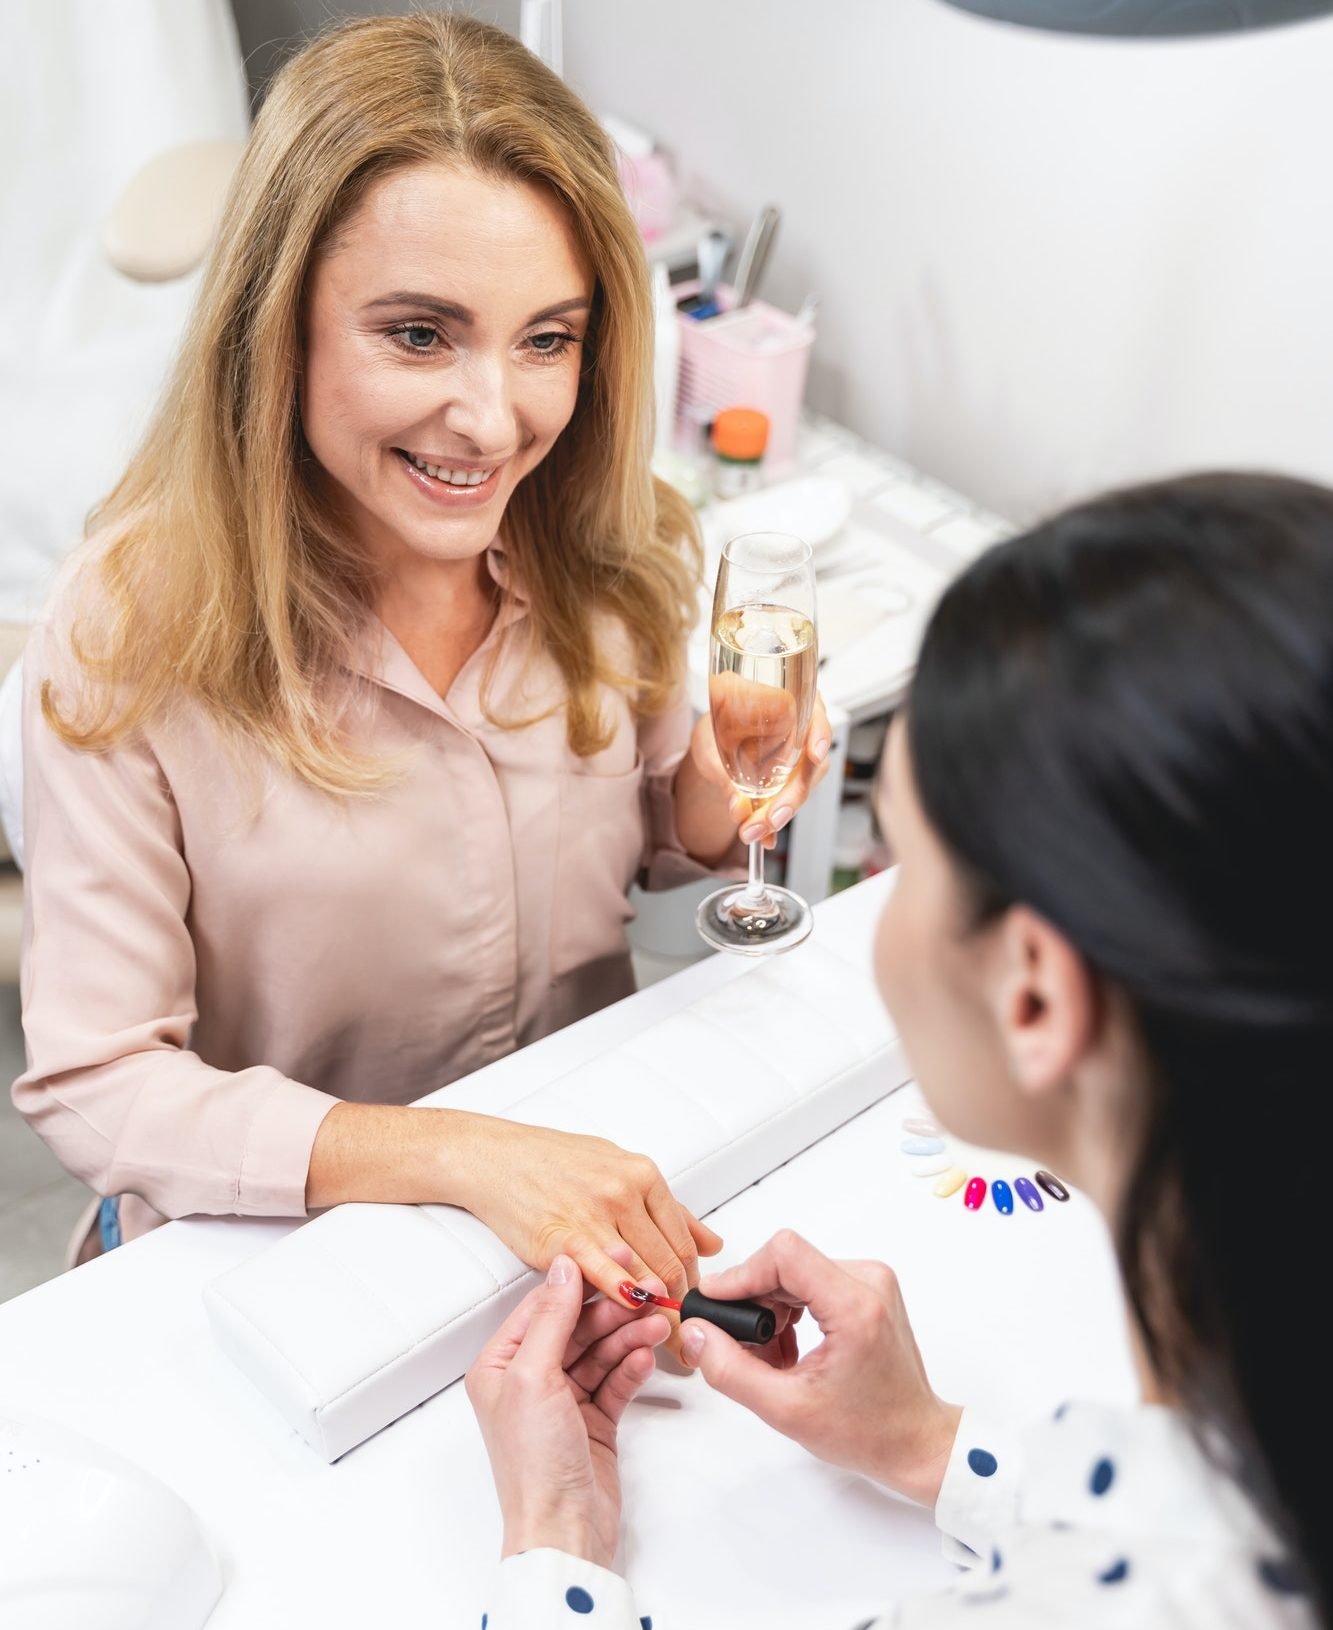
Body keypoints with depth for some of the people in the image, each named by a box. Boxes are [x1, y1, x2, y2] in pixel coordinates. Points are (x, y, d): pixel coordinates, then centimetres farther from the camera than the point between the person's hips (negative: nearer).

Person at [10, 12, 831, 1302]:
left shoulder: (611, 560, -7)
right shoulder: (132, 638, -20)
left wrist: (716, 800, -15)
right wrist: (459, 1157, -32)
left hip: (591, 1191, 4)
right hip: (281, 1251, -3)